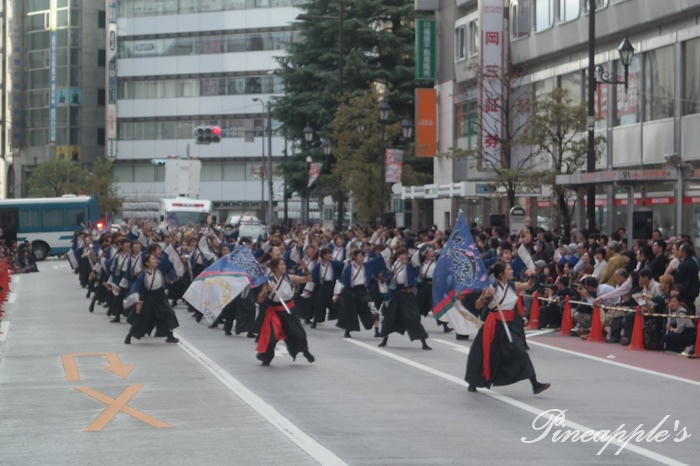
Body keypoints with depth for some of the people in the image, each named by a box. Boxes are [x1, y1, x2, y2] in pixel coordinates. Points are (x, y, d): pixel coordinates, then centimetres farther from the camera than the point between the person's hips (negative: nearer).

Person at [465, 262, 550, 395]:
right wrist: (487, 296, -27)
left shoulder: (512, 286, 3)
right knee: (485, 355, 7)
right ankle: (473, 383, 30)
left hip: (508, 325, 5)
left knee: (520, 352, -7)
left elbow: (528, 285, 14)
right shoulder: (491, 287, -13)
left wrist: (532, 277, -7)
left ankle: (535, 385, -11)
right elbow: (478, 306, -9)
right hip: (494, 325, -5)